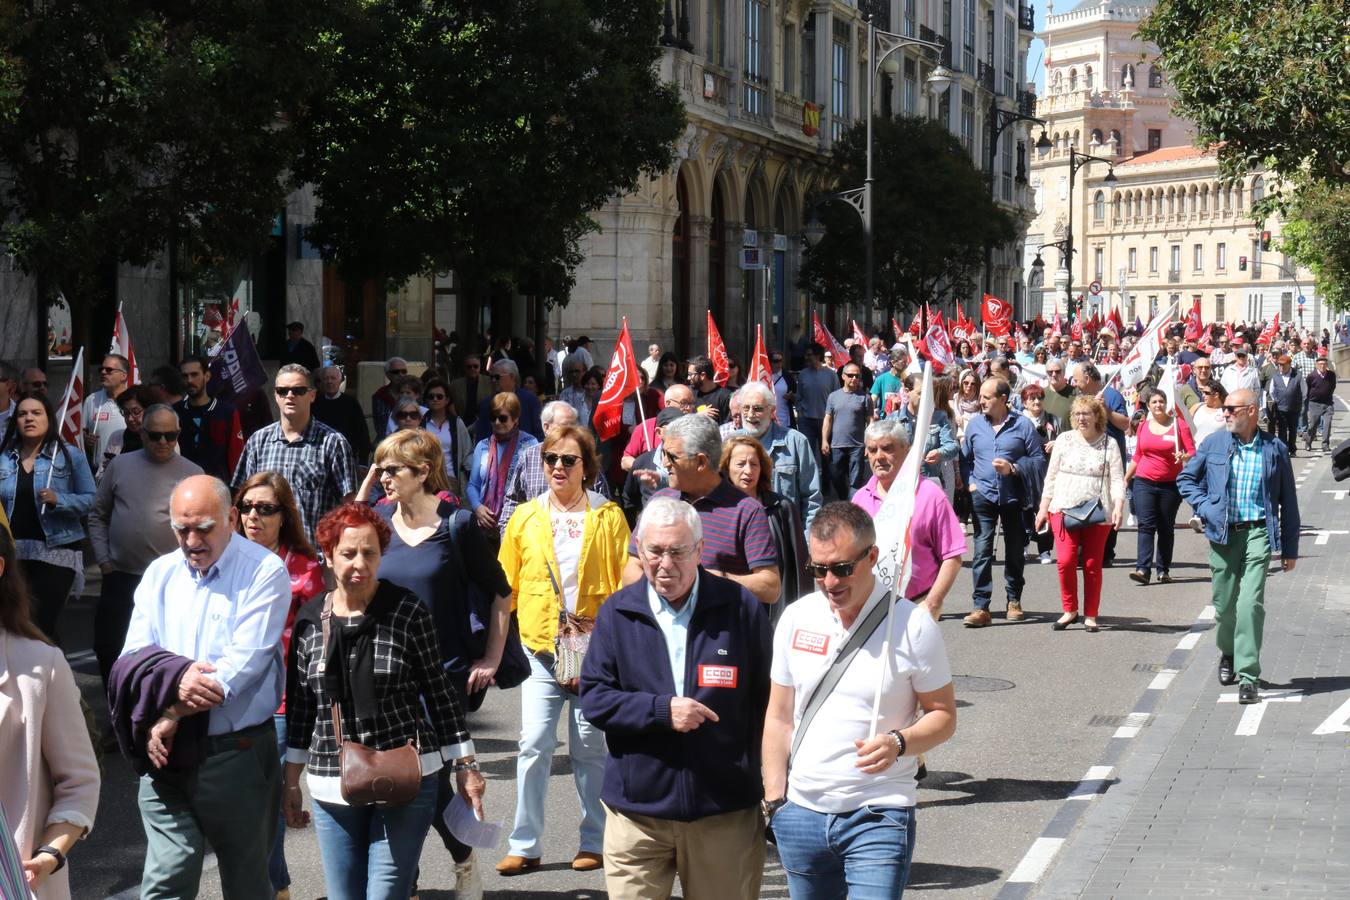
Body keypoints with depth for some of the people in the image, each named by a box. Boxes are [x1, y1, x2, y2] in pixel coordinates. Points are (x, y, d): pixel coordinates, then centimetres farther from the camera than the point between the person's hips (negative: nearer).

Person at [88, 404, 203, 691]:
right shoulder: (121, 465, 6)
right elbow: (98, 515, 11)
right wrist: (103, 559, 3)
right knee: (108, 647, 8)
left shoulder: (192, 473, -1)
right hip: (119, 577, 3)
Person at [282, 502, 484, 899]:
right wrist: (291, 782, 13)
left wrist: (466, 766, 0)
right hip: (332, 788, 3)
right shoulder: (310, 619, 3)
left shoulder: (407, 611, -6)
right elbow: (299, 706, 11)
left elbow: (439, 692, -1)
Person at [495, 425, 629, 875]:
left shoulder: (608, 516, 0)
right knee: (534, 743, -4)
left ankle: (594, 840, 17)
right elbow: (506, 582, 11)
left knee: (590, 746, 5)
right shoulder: (525, 517, 6)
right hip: (539, 645, 1)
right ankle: (525, 844, 4)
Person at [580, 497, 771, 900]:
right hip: (637, 811, 1)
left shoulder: (741, 608, -1)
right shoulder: (617, 613, 2)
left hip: (724, 813, 0)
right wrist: (661, 710, -15)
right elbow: (593, 699, 0)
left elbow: (767, 699, 3)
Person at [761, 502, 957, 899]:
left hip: (878, 818, -4)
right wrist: (774, 801, 6)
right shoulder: (797, 618, 4)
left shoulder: (913, 625, -7)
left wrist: (898, 743, -21)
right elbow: (779, 718, 10)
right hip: (801, 814, 4)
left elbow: (943, 715, -1)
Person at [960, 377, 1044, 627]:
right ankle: (981, 607, -9)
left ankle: (1014, 600, 28)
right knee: (982, 551, -8)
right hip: (983, 495, 1)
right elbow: (965, 458, 15)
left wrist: (1013, 468, -13)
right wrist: (969, 482, 0)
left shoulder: (1023, 425, -1)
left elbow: (1038, 459, 0)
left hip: (1014, 497, -1)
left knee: (1015, 551, 11)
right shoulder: (975, 424, 7)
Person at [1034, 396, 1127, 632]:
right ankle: (1070, 610, 3)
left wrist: (1118, 507, -16)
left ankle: (1091, 615, 12)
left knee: (1092, 565, 3)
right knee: (1065, 560, -12)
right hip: (1064, 509, 1)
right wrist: (1043, 508, 7)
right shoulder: (1065, 440, 7)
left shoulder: (1109, 444, 3)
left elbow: (1117, 480, -1)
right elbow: (1051, 476, 10)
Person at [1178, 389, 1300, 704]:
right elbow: (1185, 478, 15)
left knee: (1251, 603, -14)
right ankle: (1228, 654, 38)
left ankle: (1248, 676, -11)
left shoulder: (1275, 448, 1)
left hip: (1258, 533, -2)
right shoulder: (1214, 443, 4)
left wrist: (1290, 548, 7)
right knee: (1224, 604, 9)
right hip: (1223, 533, 2)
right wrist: (1204, 506, -3)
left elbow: (1288, 500, 7)